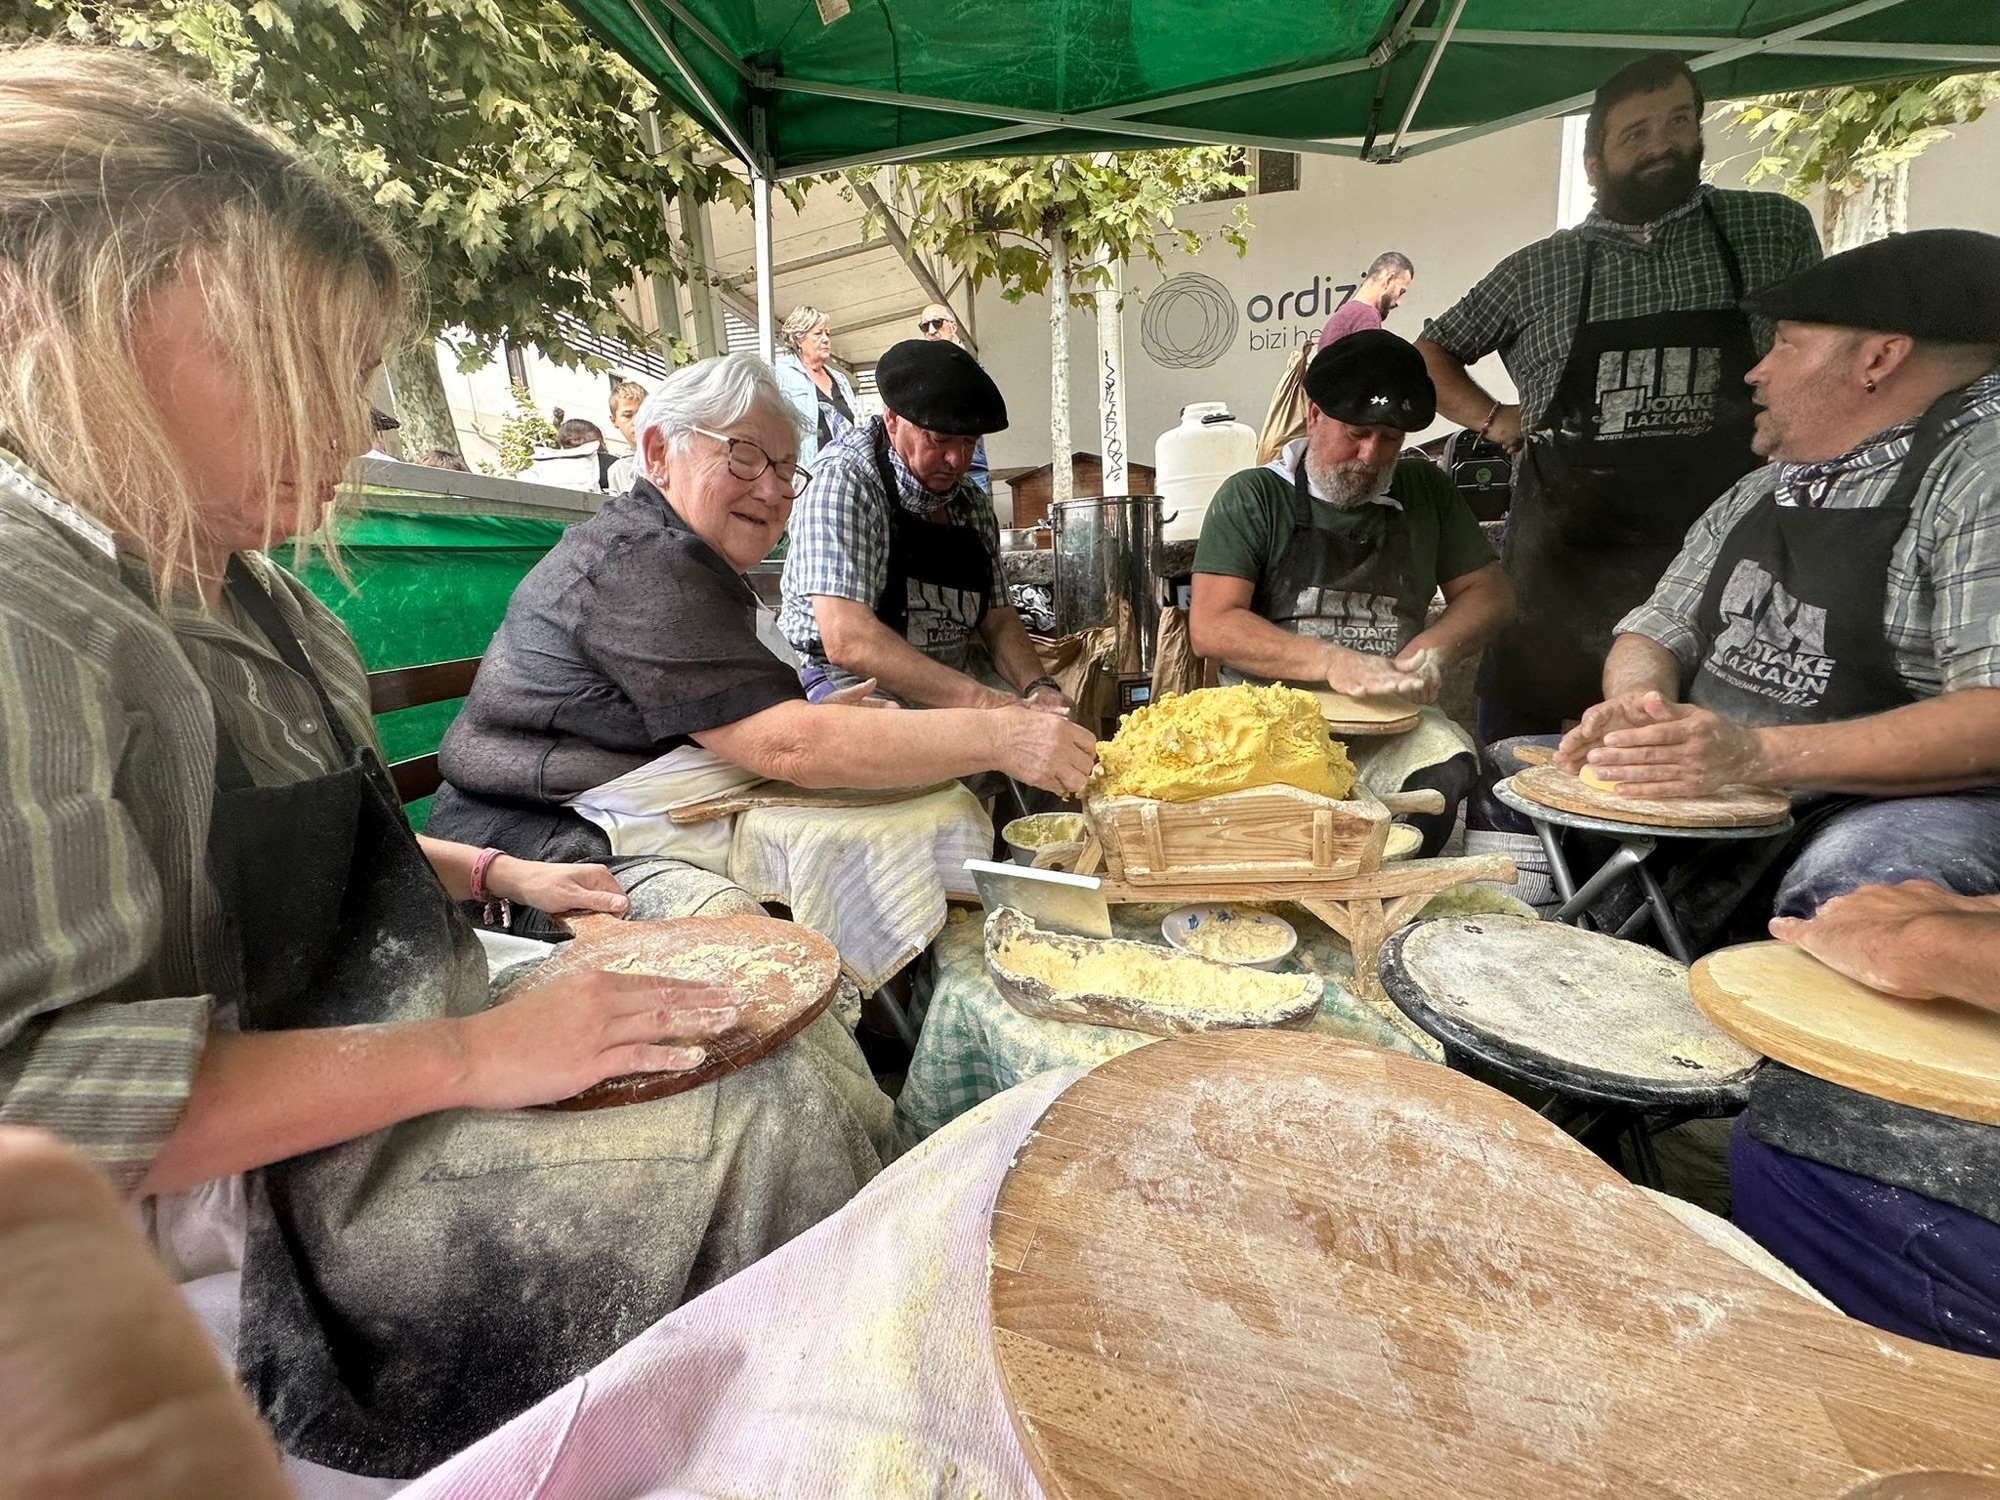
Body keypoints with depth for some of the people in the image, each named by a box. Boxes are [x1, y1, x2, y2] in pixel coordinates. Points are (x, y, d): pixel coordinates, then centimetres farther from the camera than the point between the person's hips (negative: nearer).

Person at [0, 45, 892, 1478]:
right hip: (266, 1209, -9)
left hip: (405, 1045, 10)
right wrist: (466, 1056, -28)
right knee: (778, 1116, -17)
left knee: (800, 1031, 7)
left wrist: (494, 871, 7)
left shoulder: (249, 595, 9)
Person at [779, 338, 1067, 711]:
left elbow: (998, 621, 13)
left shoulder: (973, 504, 11)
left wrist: (1038, 689, -9)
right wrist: (982, 701, -30)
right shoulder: (844, 481, -13)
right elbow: (847, 641, -25)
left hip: (956, 688, 7)